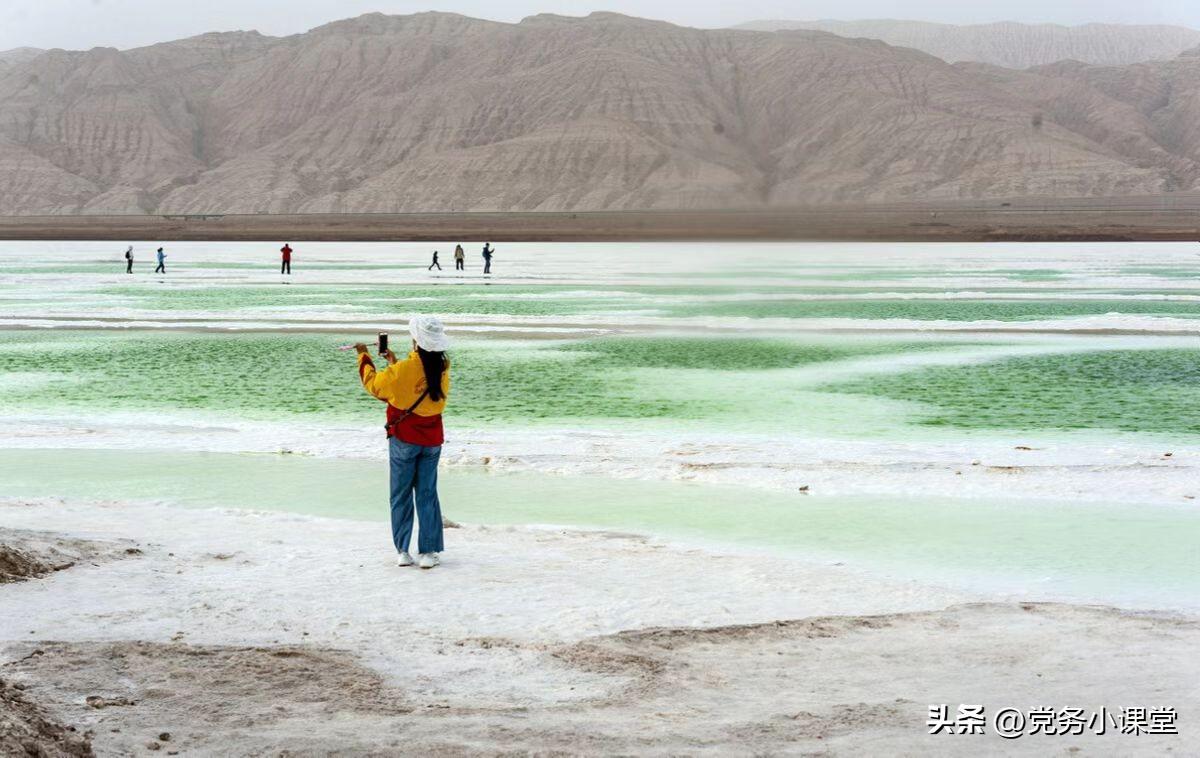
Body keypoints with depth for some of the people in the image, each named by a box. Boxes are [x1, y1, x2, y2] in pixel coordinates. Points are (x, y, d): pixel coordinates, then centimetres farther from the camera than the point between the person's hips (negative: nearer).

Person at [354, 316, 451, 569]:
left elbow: (373, 384, -2)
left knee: (401, 496, 7)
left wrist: (364, 357, 13)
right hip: (432, 440, 4)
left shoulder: (404, 369, -19)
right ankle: (428, 552, 5)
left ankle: (403, 551, 7)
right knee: (427, 495, 9)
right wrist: (394, 362, 23)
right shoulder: (442, 368, -4)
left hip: (404, 439, -4)